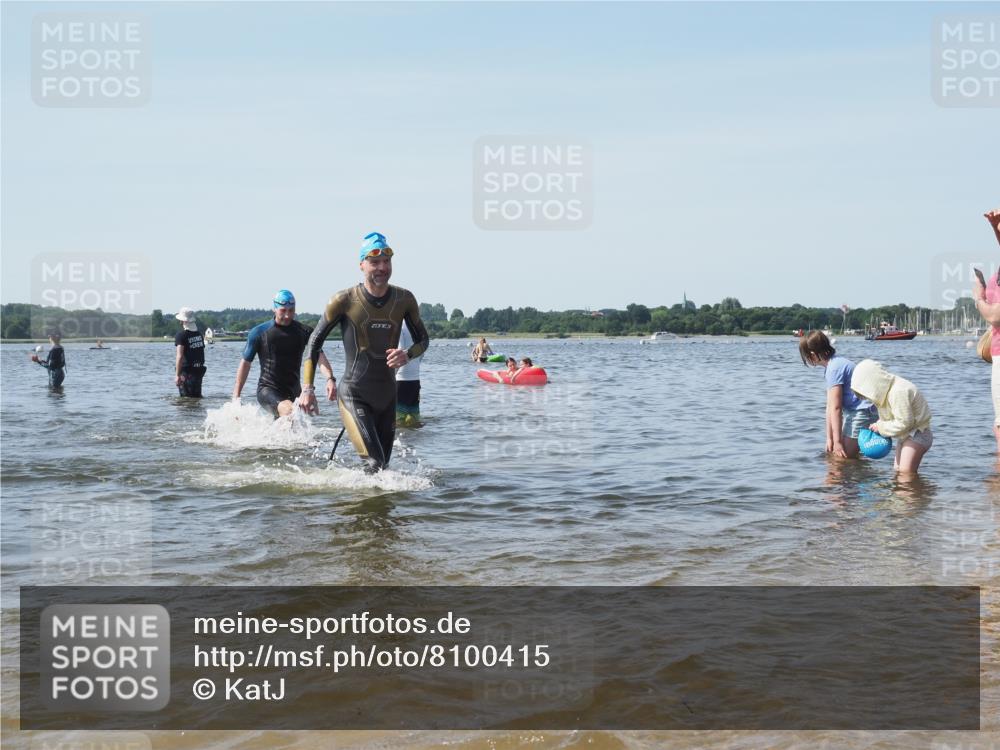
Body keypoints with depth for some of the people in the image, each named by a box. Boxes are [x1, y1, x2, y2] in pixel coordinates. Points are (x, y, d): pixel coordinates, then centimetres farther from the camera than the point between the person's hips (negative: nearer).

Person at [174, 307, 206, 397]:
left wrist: (177, 375, -23)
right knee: (197, 396, 15)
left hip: (186, 371, -7)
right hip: (199, 370, 7)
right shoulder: (199, 334, 8)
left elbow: (180, 356, -22)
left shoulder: (181, 336, -15)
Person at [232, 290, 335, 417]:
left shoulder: (304, 332, 1)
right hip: (268, 390, -4)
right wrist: (236, 396, 2)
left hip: (293, 392, 4)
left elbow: (319, 355, -12)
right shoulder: (259, 332, -2)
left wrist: (330, 378, -32)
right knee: (288, 410, -32)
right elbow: (245, 363, 4)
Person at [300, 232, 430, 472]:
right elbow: (315, 342, -1)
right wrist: (307, 389, -7)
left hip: (387, 396, 5)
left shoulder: (404, 300, 0)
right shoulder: (344, 301, -10)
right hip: (354, 395, -5)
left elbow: (423, 340, 12)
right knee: (374, 464, -20)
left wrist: (408, 354, -12)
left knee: (382, 465, 11)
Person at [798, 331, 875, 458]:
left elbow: (835, 408, -19)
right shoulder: (835, 363, 11)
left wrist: (837, 441, -16)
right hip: (853, 411, 10)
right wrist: (829, 438, 12)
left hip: (862, 412, -10)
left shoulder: (834, 368, -19)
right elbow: (829, 406, 12)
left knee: (843, 458, -9)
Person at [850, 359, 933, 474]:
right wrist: (878, 425, -5)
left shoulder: (899, 391, -26)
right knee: (897, 470, 6)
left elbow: (904, 422, -25)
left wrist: (881, 427, -13)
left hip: (917, 433, -10)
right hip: (905, 435, 10)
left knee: (906, 472, -15)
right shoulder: (885, 389, 5)